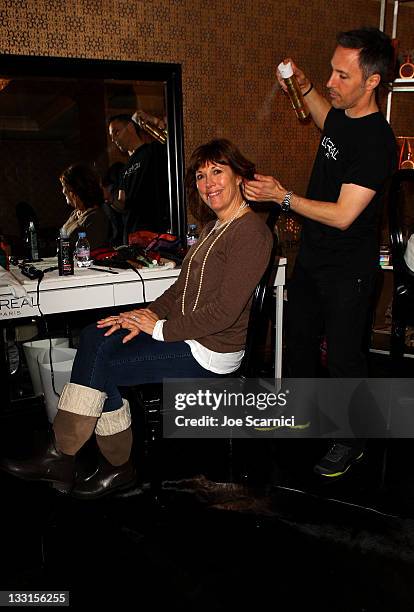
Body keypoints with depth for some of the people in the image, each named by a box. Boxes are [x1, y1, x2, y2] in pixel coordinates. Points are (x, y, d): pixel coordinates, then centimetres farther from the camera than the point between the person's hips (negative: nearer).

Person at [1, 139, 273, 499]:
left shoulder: (252, 233, -15)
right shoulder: (215, 227, 17)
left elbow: (224, 311, -22)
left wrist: (161, 328, -15)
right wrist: (150, 313, -2)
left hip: (210, 351, -9)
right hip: (186, 332, 9)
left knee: (97, 364, -13)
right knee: (95, 338, -9)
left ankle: (61, 458, 6)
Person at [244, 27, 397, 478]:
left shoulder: (376, 142, -23)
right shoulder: (341, 116, 3)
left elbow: (342, 216, -27)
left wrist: (282, 196, -23)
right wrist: (303, 85, 14)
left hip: (347, 271, -9)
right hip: (311, 256, 9)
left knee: (344, 357, 4)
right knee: (298, 339, 20)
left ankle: (352, 441, 26)